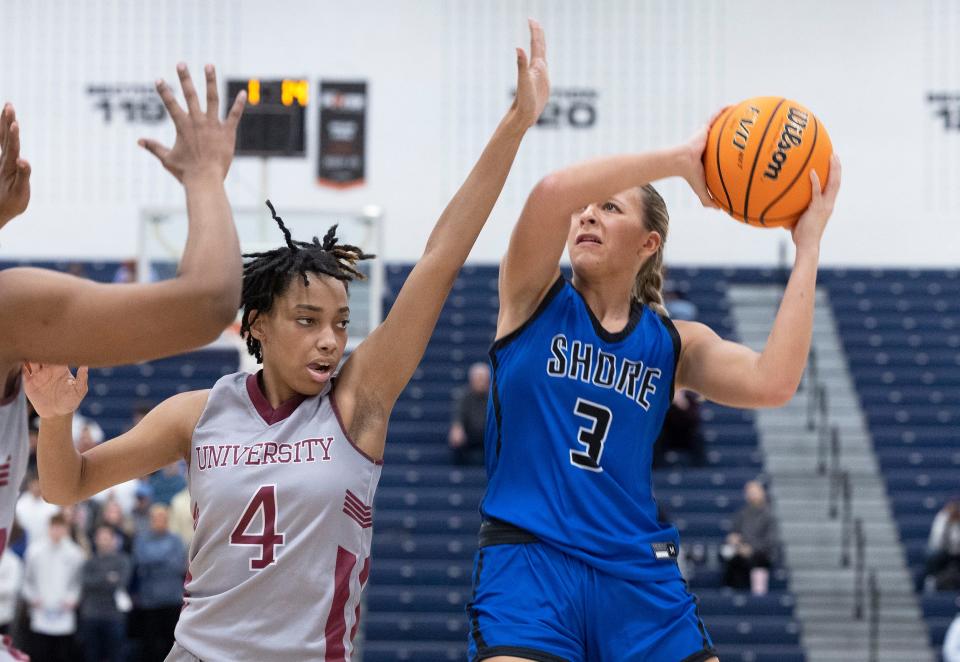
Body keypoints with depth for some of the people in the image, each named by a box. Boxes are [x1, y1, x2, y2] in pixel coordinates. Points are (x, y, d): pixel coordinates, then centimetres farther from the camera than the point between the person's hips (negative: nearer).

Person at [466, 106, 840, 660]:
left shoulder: (675, 342, 9)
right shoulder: (534, 298, 4)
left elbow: (773, 383, -12)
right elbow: (553, 193, -17)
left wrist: (808, 245, -7)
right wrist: (682, 159, -13)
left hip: (640, 578, 3)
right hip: (528, 561, -3)